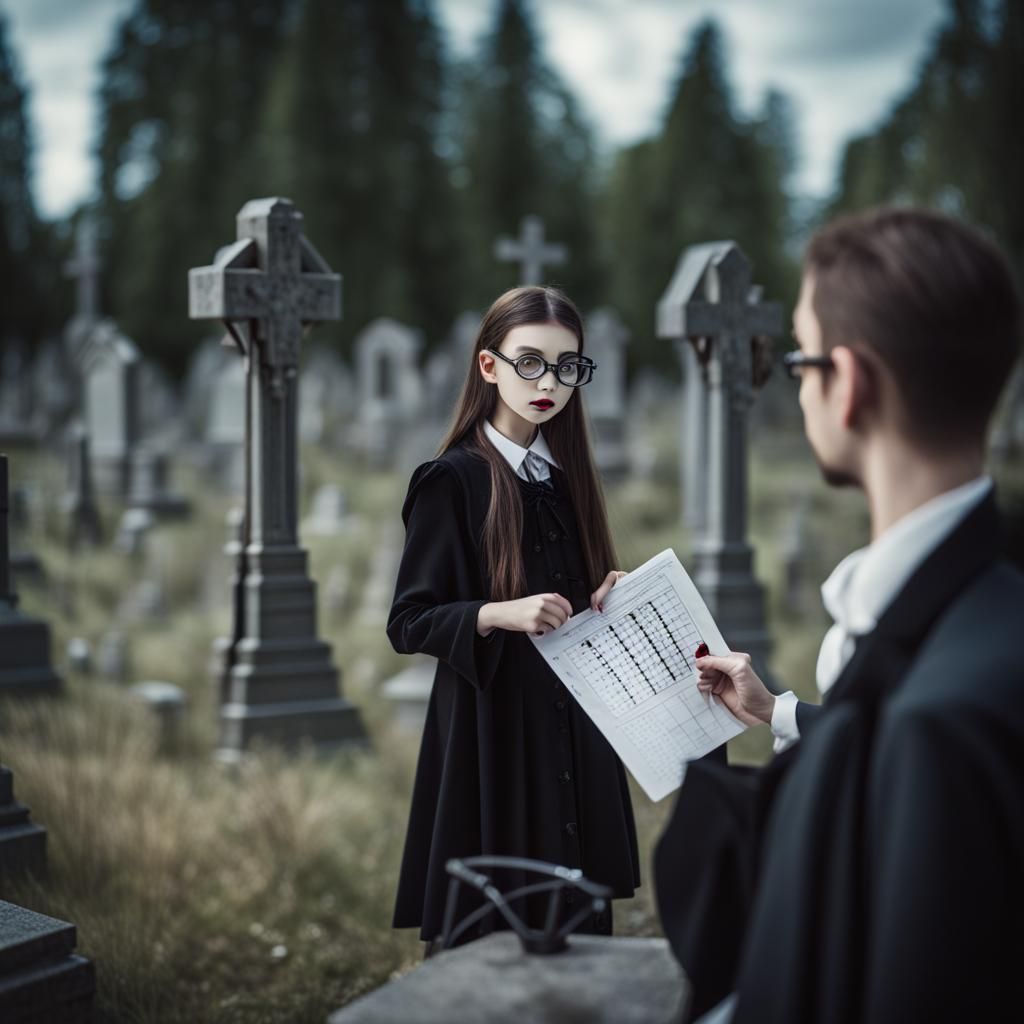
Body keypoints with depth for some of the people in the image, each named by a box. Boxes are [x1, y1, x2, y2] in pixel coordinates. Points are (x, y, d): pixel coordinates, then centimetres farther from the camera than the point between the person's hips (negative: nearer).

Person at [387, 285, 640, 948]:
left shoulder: (565, 476, 13)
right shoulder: (453, 481, -7)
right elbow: (408, 622, -9)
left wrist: (605, 604, 0)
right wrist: (499, 613, -24)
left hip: (573, 738, 6)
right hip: (493, 738, -6)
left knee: (577, 931, 5)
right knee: (494, 939, -4)